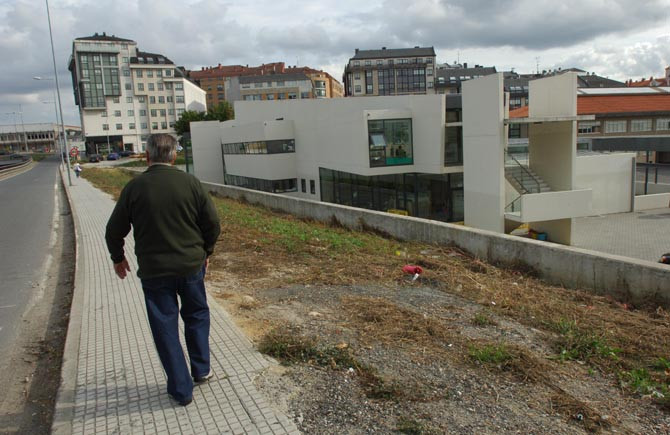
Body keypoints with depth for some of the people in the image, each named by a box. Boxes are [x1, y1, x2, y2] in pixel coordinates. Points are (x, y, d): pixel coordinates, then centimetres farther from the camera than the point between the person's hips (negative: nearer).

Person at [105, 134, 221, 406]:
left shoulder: (134, 187, -9)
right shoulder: (190, 183, -7)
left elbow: (115, 230, 0)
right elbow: (213, 224, -2)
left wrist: (118, 258, 19)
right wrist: (205, 251, 16)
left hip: (154, 271, -1)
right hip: (191, 266, 1)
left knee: (165, 328, 10)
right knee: (197, 316, 23)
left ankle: (181, 389, 18)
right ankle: (201, 370, 31)